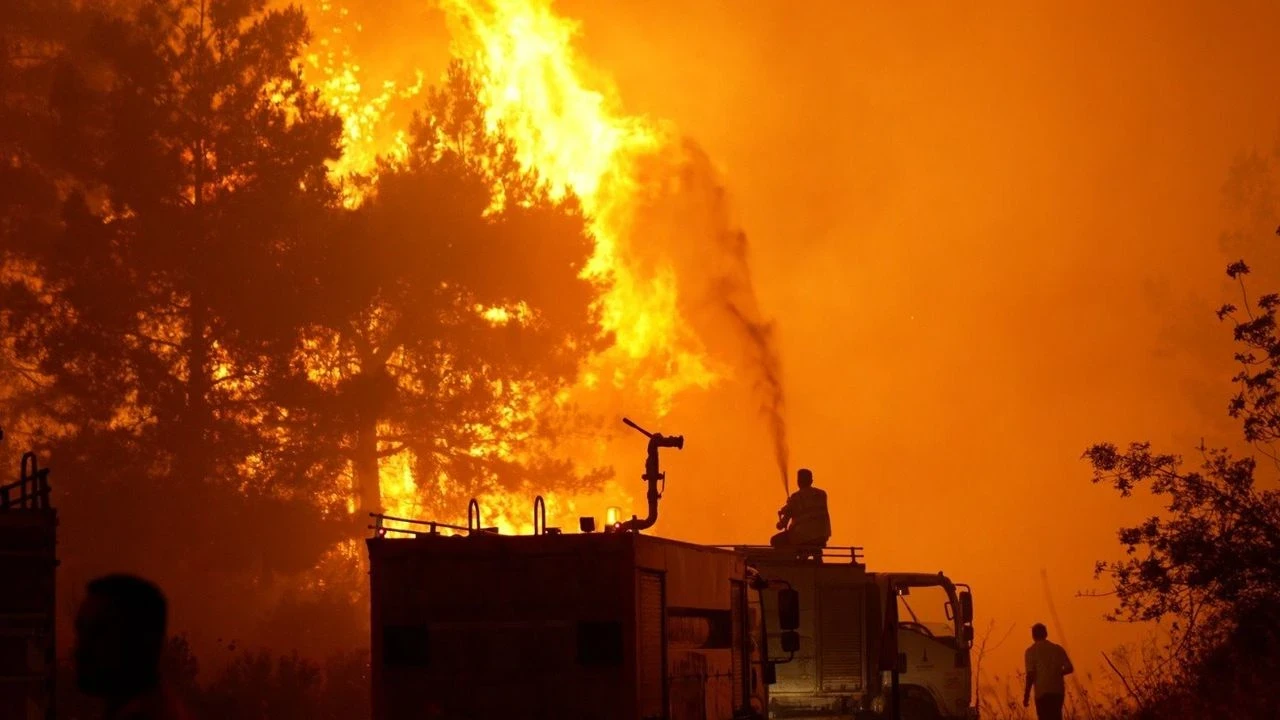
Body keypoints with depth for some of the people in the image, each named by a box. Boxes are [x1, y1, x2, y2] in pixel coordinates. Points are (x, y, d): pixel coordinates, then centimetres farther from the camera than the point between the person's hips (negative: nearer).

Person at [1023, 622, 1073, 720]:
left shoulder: (1031, 651, -2)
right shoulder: (1057, 648, 10)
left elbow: (1030, 674, -9)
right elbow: (1069, 668, 6)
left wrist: (1026, 695, -5)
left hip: (1042, 692, -4)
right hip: (1058, 690, 4)